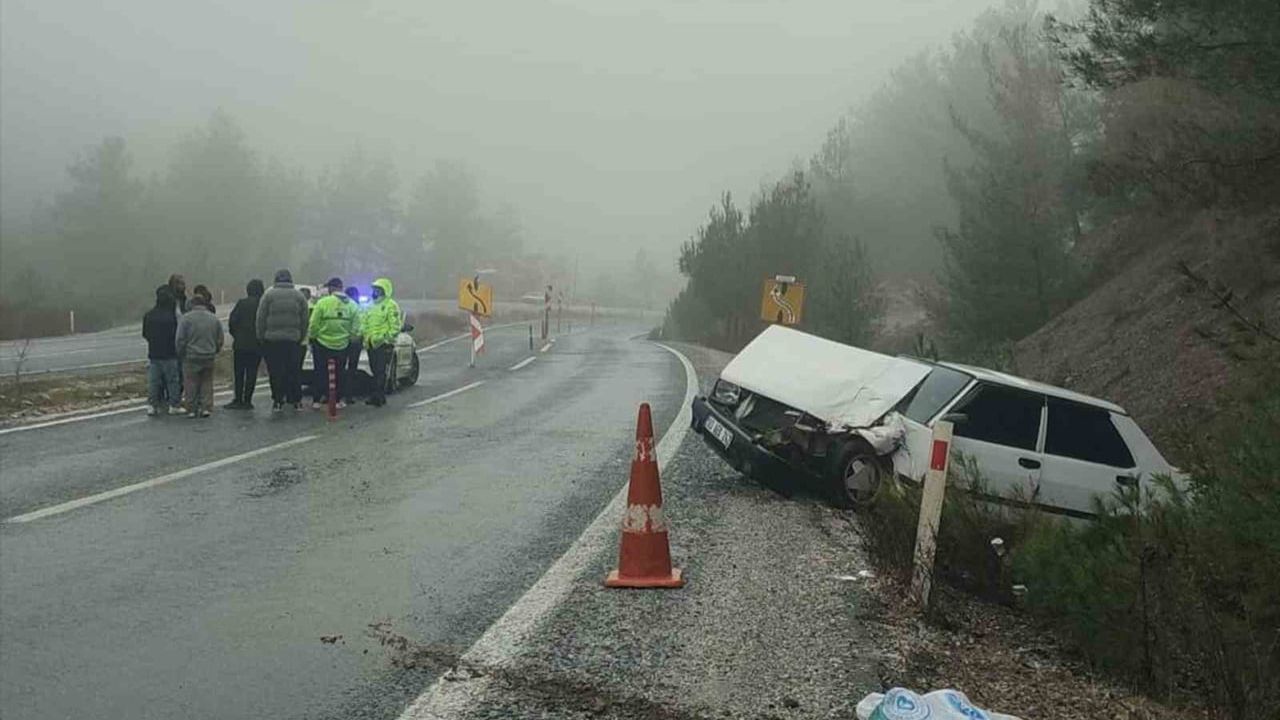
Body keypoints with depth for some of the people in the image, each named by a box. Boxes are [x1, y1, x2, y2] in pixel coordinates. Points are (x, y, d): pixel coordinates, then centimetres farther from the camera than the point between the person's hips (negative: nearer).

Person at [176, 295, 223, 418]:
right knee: (207, 383, 10)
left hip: (191, 358, -3)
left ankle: (191, 410, 6)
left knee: (191, 384, 4)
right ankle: (206, 408, 5)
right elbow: (220, 340, 9)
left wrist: (181, 355, 6)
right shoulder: (214, 318, 5)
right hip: (209, 358, 3)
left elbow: (180, 340, -7)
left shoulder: (186, 318, -7)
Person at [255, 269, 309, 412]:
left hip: (272, 340, -2)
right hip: (293, 340, 2)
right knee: (294, 370, 8)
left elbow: (260, 319, -2)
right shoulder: (299, 296, 6)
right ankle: (296, 401, 9)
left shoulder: (268, 295, -2)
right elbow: (305, 320, 7)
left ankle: (278, 401, 1)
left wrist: (261, 337, 6)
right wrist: (302, 338, 13)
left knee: (275, 371, 2)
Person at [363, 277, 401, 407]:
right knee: (375, 371, 10)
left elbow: (395, 326, -12)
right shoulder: (372, 306, 21)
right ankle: (379, 396, 15)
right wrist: (366, 338, 15)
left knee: (380, 372, -8)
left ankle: (377, 397, -8)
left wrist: (386, 338, -16)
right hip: (371, 344, 8)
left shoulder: (390, 305, -6)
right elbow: (366, 323, 27)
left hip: (383, 345, -8)